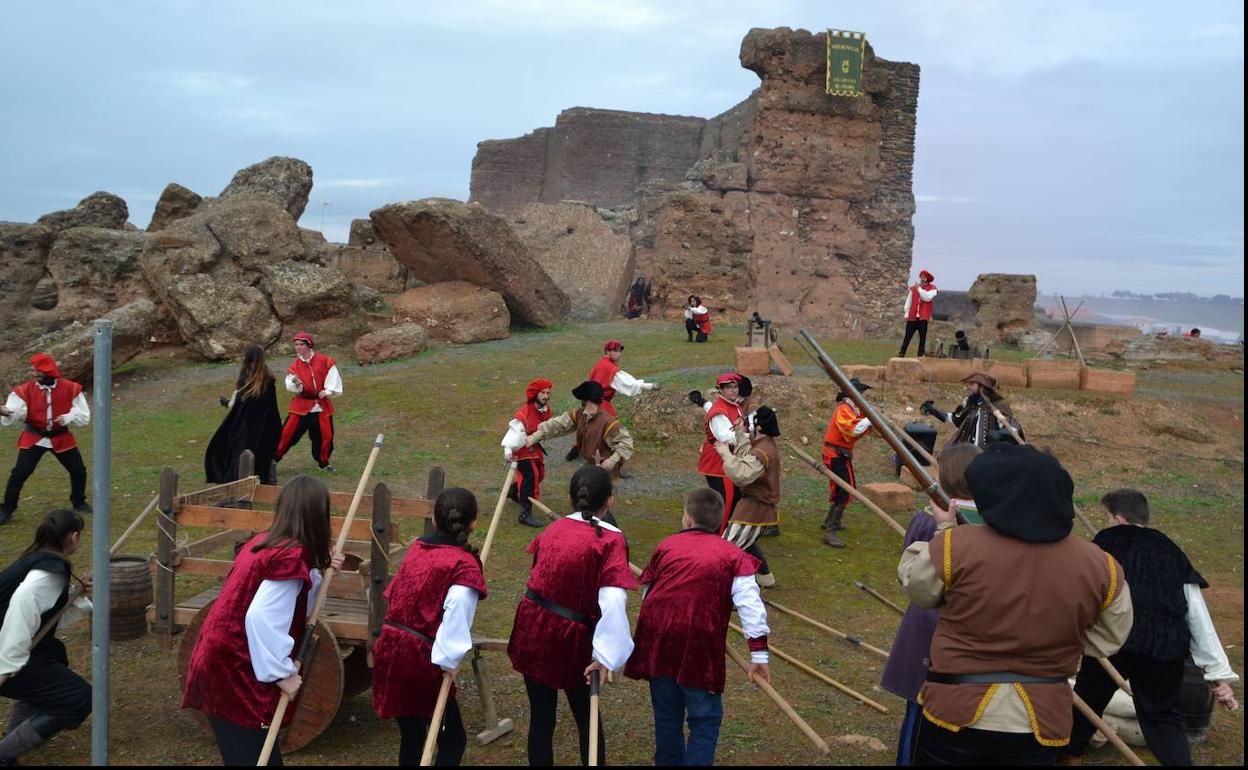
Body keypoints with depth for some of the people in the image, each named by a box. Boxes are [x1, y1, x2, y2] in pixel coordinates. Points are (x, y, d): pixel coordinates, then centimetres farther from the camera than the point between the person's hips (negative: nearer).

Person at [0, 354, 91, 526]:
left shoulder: (70, 388, -9)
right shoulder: (25, 390, -9)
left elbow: (84, 415, -5)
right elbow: (17, 412, -22)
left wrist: (69, 418, -23)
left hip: (61, 437, 1)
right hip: (33, 438, -1)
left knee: (79, 471, 7)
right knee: (19, 473, -8)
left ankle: (79, 502, 32)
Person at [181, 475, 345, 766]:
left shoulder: (264, 542, 7)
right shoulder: (293, 555, -18)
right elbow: (262, 617, -26)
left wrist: (320, 572, 3)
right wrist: (283, 673, -17)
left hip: (219, 662, 9)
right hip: (236, 673, -9)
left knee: (257, 751, 16)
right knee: (252, 754, 0)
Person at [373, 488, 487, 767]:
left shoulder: (417, 548, 7)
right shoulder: (464, 564, -14)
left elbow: (394, 594, 13)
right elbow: (457, 613, -25)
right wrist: (449, 659, -18)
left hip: (390, 647, 7)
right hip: (421, 655, -7)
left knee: (411, 734, 20)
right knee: (453, 738, 7)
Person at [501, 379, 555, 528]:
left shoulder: (546, 410, -3)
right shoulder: (524, 414, -29)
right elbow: (514, 431, -38)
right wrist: (508, 450, -48)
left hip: (536, 447, 9)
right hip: (523, 450, -9)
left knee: (538, 475, 22)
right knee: (530, 478, -17)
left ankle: (513, 492, 49)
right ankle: (526, 514, -13)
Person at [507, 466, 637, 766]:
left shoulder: (554, 529, 3)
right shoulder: (611, 539, -14)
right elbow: (613, 600, -25)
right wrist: (604, 654, -21)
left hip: (532, 629, 4)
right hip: (571, 638, -4)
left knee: (541, 716, 15)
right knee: (587, 718, 16)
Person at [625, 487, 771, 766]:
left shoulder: (667, 545, 11)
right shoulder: (733, 556, 3)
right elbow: (750, 605, -8)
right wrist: (759, 654, -9)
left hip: (657, 639, 4)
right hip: (698, 644, -4)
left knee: (667, 713, 19)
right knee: (705, 720, 7)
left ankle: (668, 761, 34)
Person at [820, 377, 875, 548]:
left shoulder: (851, 410, 15)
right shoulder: (843, 411, -17)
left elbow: (860, 431, 12)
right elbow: (854, 430, -31)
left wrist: (870, 421, -4)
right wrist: (870, 417, -24)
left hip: (843, 455, 11)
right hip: (836, 456, -11)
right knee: (843, 493, -17)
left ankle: (831, 521, 38)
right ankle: (829, 532, -21)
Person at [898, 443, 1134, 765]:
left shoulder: (955, 546, -19)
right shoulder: (1100, 566, -9)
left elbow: (914, 583, 0)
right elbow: (1108, 639, 5)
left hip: (957, 712, -2)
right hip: (1041, 722, 2)